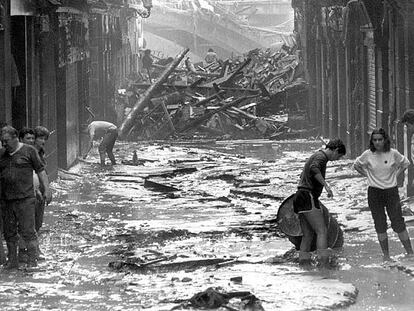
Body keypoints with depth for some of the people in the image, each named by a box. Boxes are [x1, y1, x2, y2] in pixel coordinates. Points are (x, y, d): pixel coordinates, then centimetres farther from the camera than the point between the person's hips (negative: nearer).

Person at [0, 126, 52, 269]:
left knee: (28, 232, -7)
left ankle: (32, 262, -4)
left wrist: (46, 190, -3)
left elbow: (40, 171, 3)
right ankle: (12, 261, 17)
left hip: (25, 199, -4)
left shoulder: (29, 151, 1)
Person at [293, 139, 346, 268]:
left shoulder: (316, 155, 24)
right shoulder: (321, 157, -8)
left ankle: (303, 262, 5)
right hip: (308, 197, -10)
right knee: (322, 231, -14)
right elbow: (313, 169, -31)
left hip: (300, 198, 10)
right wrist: (326, 185, -35)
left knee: (308, 234, 9)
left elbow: (303, 175, 37)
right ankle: (324, 264, -24)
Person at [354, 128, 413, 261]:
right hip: (374, 193, 1)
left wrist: (395, 174, 3)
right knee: (380, 226, 4)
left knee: (398, 224, -3)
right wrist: (368, 176, 5)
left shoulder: (393, 153, -6)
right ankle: (386, 255, 12)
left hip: (391, 191, -1)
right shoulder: (368, 155, -5)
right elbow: (356, 165, 13)